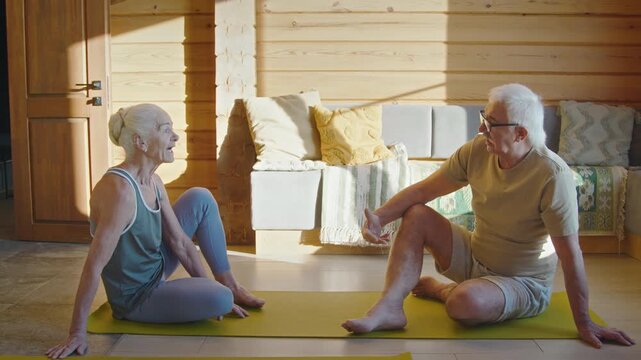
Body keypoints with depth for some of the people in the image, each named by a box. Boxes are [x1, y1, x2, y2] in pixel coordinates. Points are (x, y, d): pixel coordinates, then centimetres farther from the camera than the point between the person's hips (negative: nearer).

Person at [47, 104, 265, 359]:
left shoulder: (153, 182, -3)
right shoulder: (120, 190, -31)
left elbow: (180, 242, 3)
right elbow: (94, 266, -32)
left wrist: (212, 288, 3)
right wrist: (77, 333, -30)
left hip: (155, 269, 9)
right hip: (134, 297, -9)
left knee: (200, 199, 5)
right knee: (221, 300, -29)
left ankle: (229, 285, 11)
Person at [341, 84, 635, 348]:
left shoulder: (552, 175, -29)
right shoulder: (477, 151, -11)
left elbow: (570, 254, -26)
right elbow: (423, 189, -5)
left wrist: (584, 323, -23)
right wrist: (380, 216, -21)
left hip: (523, 282, -6)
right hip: (475, 258, 6)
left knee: (465, 302, -36)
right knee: (416, 216, -10)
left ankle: (439, 288, 2)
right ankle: (389, 308, -17)